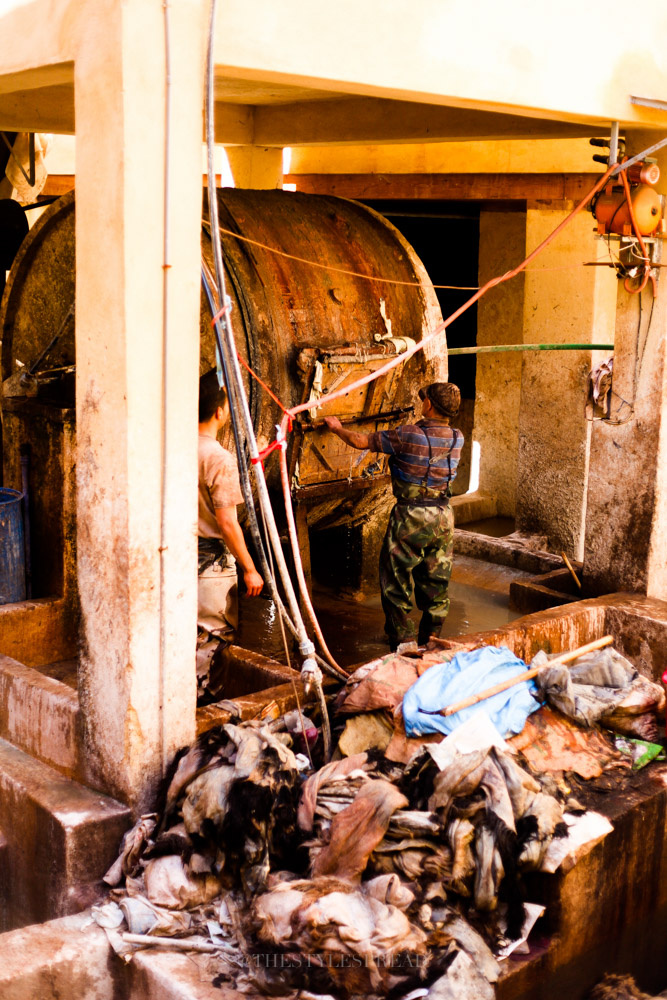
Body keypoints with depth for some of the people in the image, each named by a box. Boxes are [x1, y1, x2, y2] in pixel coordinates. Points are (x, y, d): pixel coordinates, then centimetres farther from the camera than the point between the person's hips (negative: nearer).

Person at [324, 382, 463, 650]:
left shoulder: (408, 436, -16)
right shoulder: (457, 439, -1)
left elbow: (362, 441, -8)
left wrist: (338, 428, 10)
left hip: (410, 517, -5)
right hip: (443, 517, 5)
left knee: (397, 582, 7)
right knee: (436, 584, 14)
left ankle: (403, 644, 8)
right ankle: (430, 644, 23)